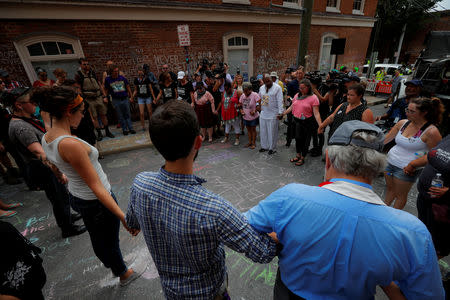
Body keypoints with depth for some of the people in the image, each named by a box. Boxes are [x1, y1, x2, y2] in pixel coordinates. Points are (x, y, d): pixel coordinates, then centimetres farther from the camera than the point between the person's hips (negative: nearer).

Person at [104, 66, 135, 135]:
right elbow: (106, 90, 9)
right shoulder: (107, 79, 2)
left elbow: (128, 87, 10)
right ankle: (124, 129, 12)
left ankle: (130, 128, 10)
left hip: (125, 99, 1)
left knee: (128, 115, 4)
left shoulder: (122, 78, 5)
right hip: (116, 100, -1)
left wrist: (131, 96, 7)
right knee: (120, 116, 4)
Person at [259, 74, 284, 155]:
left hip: (273, 114, -6)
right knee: (263, 131, 12)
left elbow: (280, 101, -11)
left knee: (272, 132, 1)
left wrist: (280, 112, -15)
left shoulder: (277, 88, -8)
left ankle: (272, 148, 15)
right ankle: (264, 146, 27)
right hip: (263, 114, 6)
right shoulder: (261, 88, 10)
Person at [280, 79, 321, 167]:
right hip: (297, 121, 5)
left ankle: (302, 158, 22)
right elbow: (291, 107, 16)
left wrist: (320, 126, -24)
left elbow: (316, 113, -16)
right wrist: (282, 114, 14)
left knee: (305, 140, 6)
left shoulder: (313, 98, -11)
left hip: (307, 122, -5)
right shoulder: (297, 95, 7)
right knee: (298, 138, 12)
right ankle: (298, 155, 31)